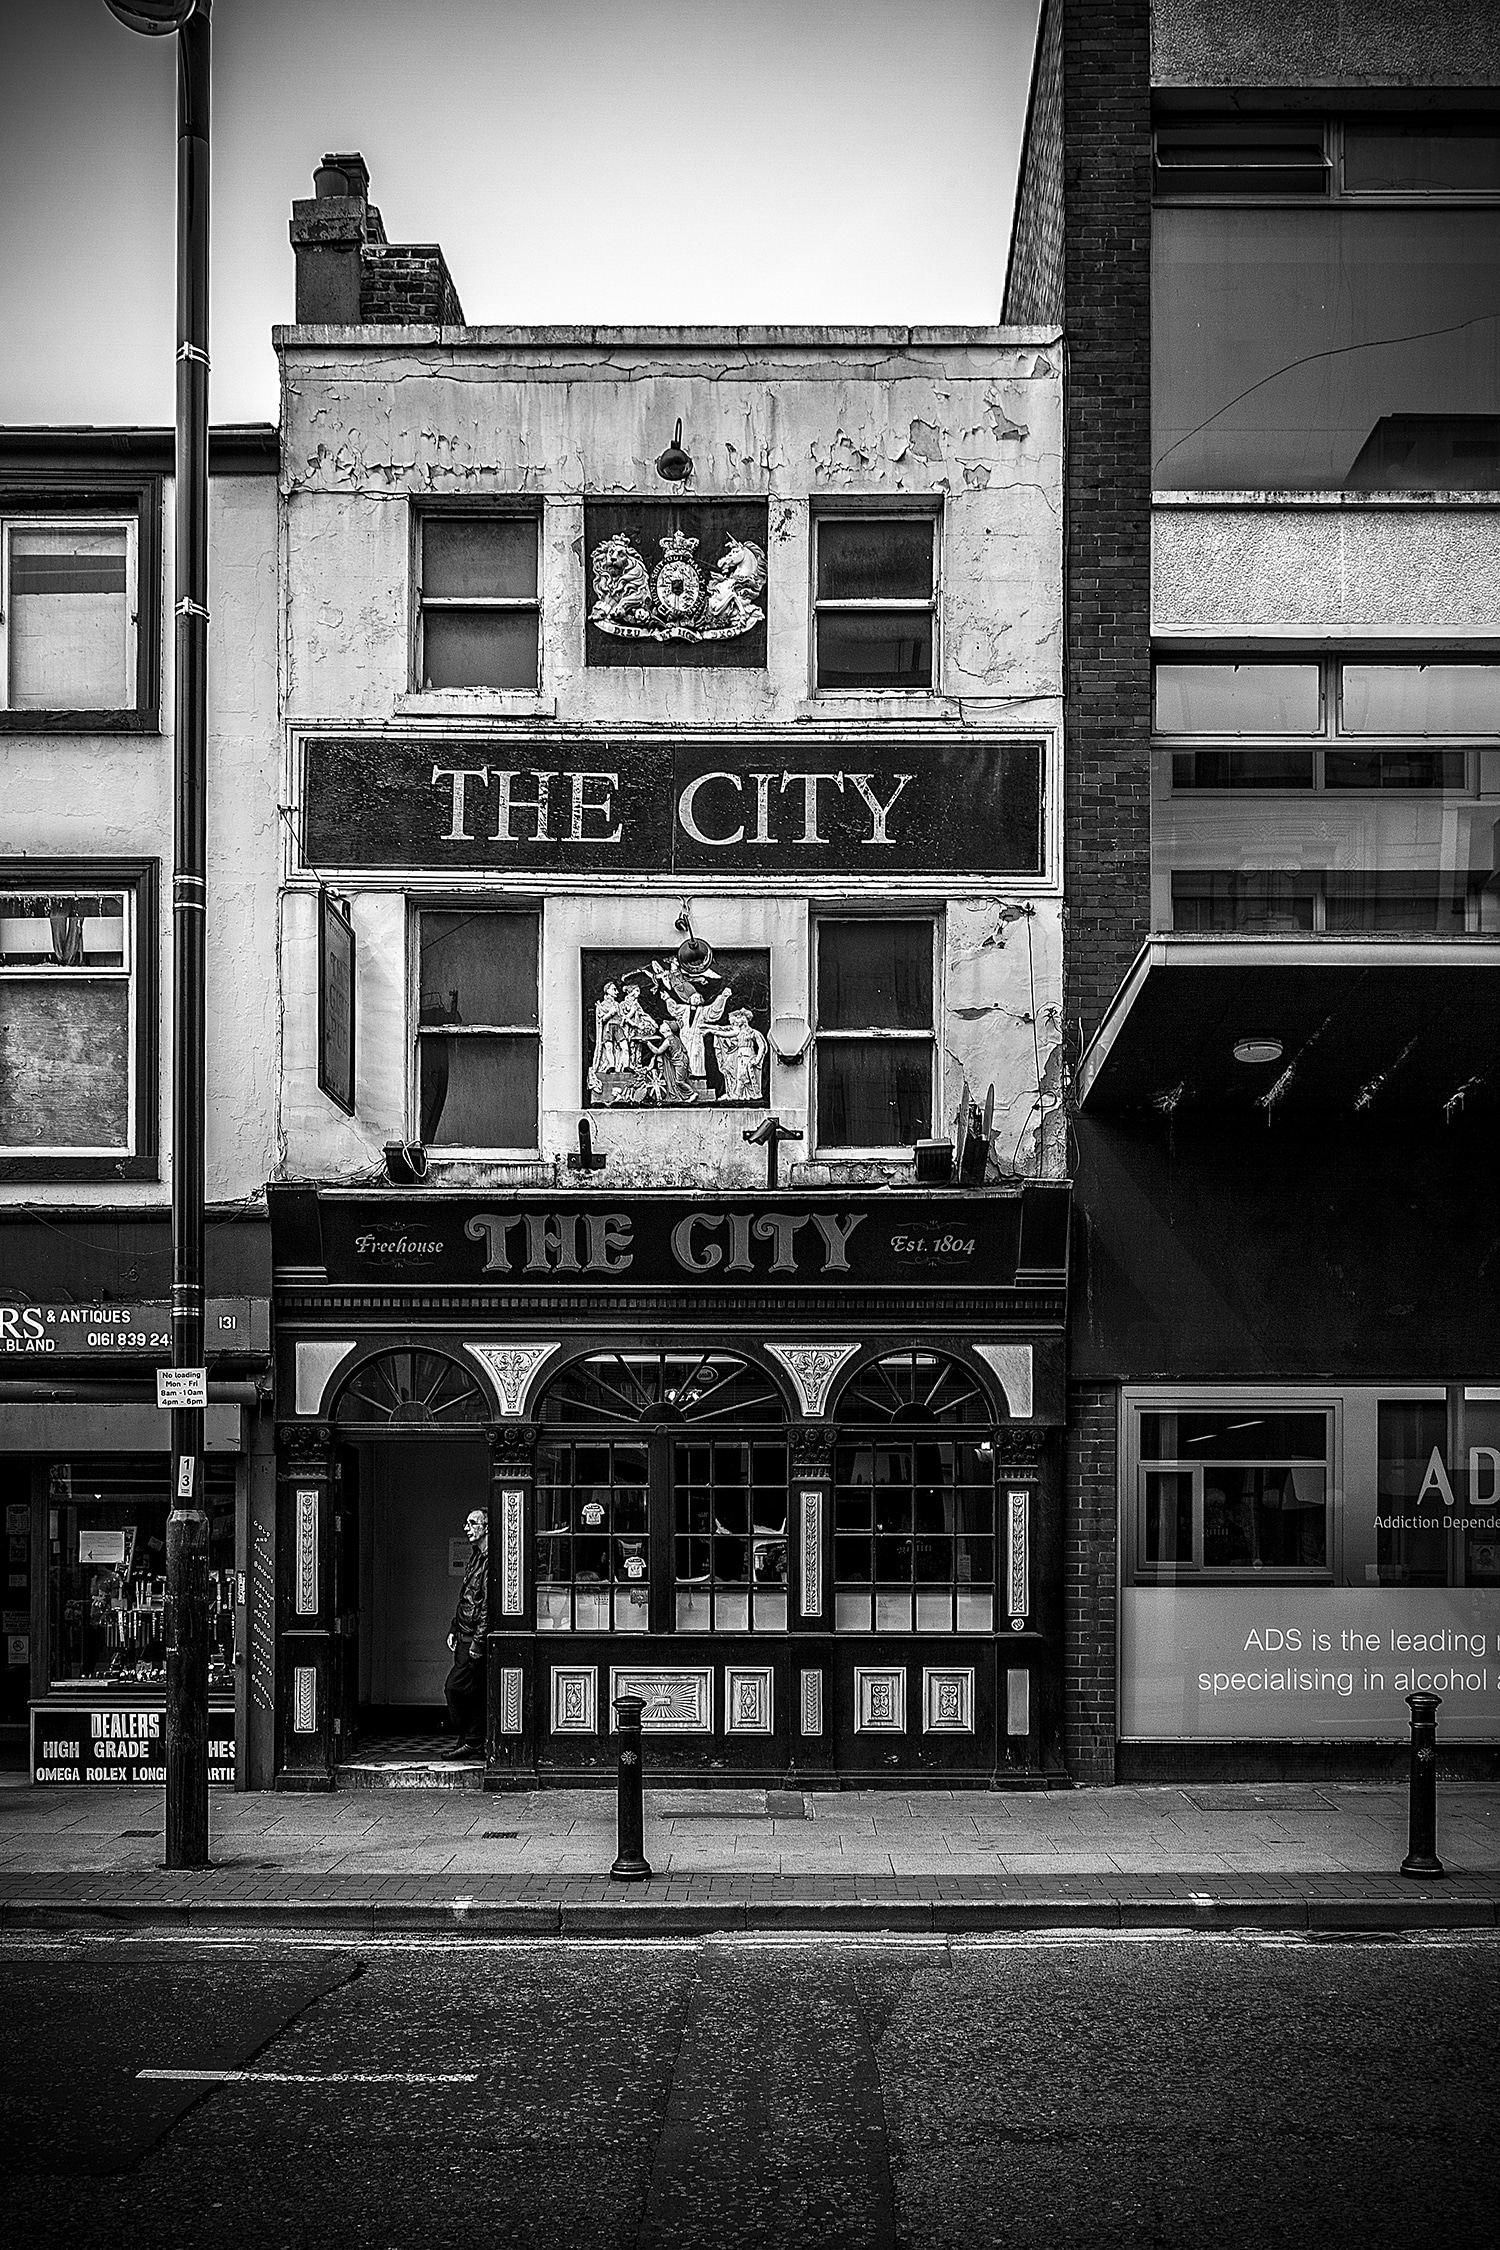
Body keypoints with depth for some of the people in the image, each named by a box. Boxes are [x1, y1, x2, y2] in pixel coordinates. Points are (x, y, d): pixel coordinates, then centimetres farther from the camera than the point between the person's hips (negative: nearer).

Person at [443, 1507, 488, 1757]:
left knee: (455, 1687, -10)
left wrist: (478, 1642, -21)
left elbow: (488, 1605, -20)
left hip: (475, 1637, -10)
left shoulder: (490, 1561, -15)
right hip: (465, 1636, 10)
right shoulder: (476, 1558, 16)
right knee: (476, 1692, 11)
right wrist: (455, 1629, 18)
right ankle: (477, 1744, 14)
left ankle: (469, 1741, -2)